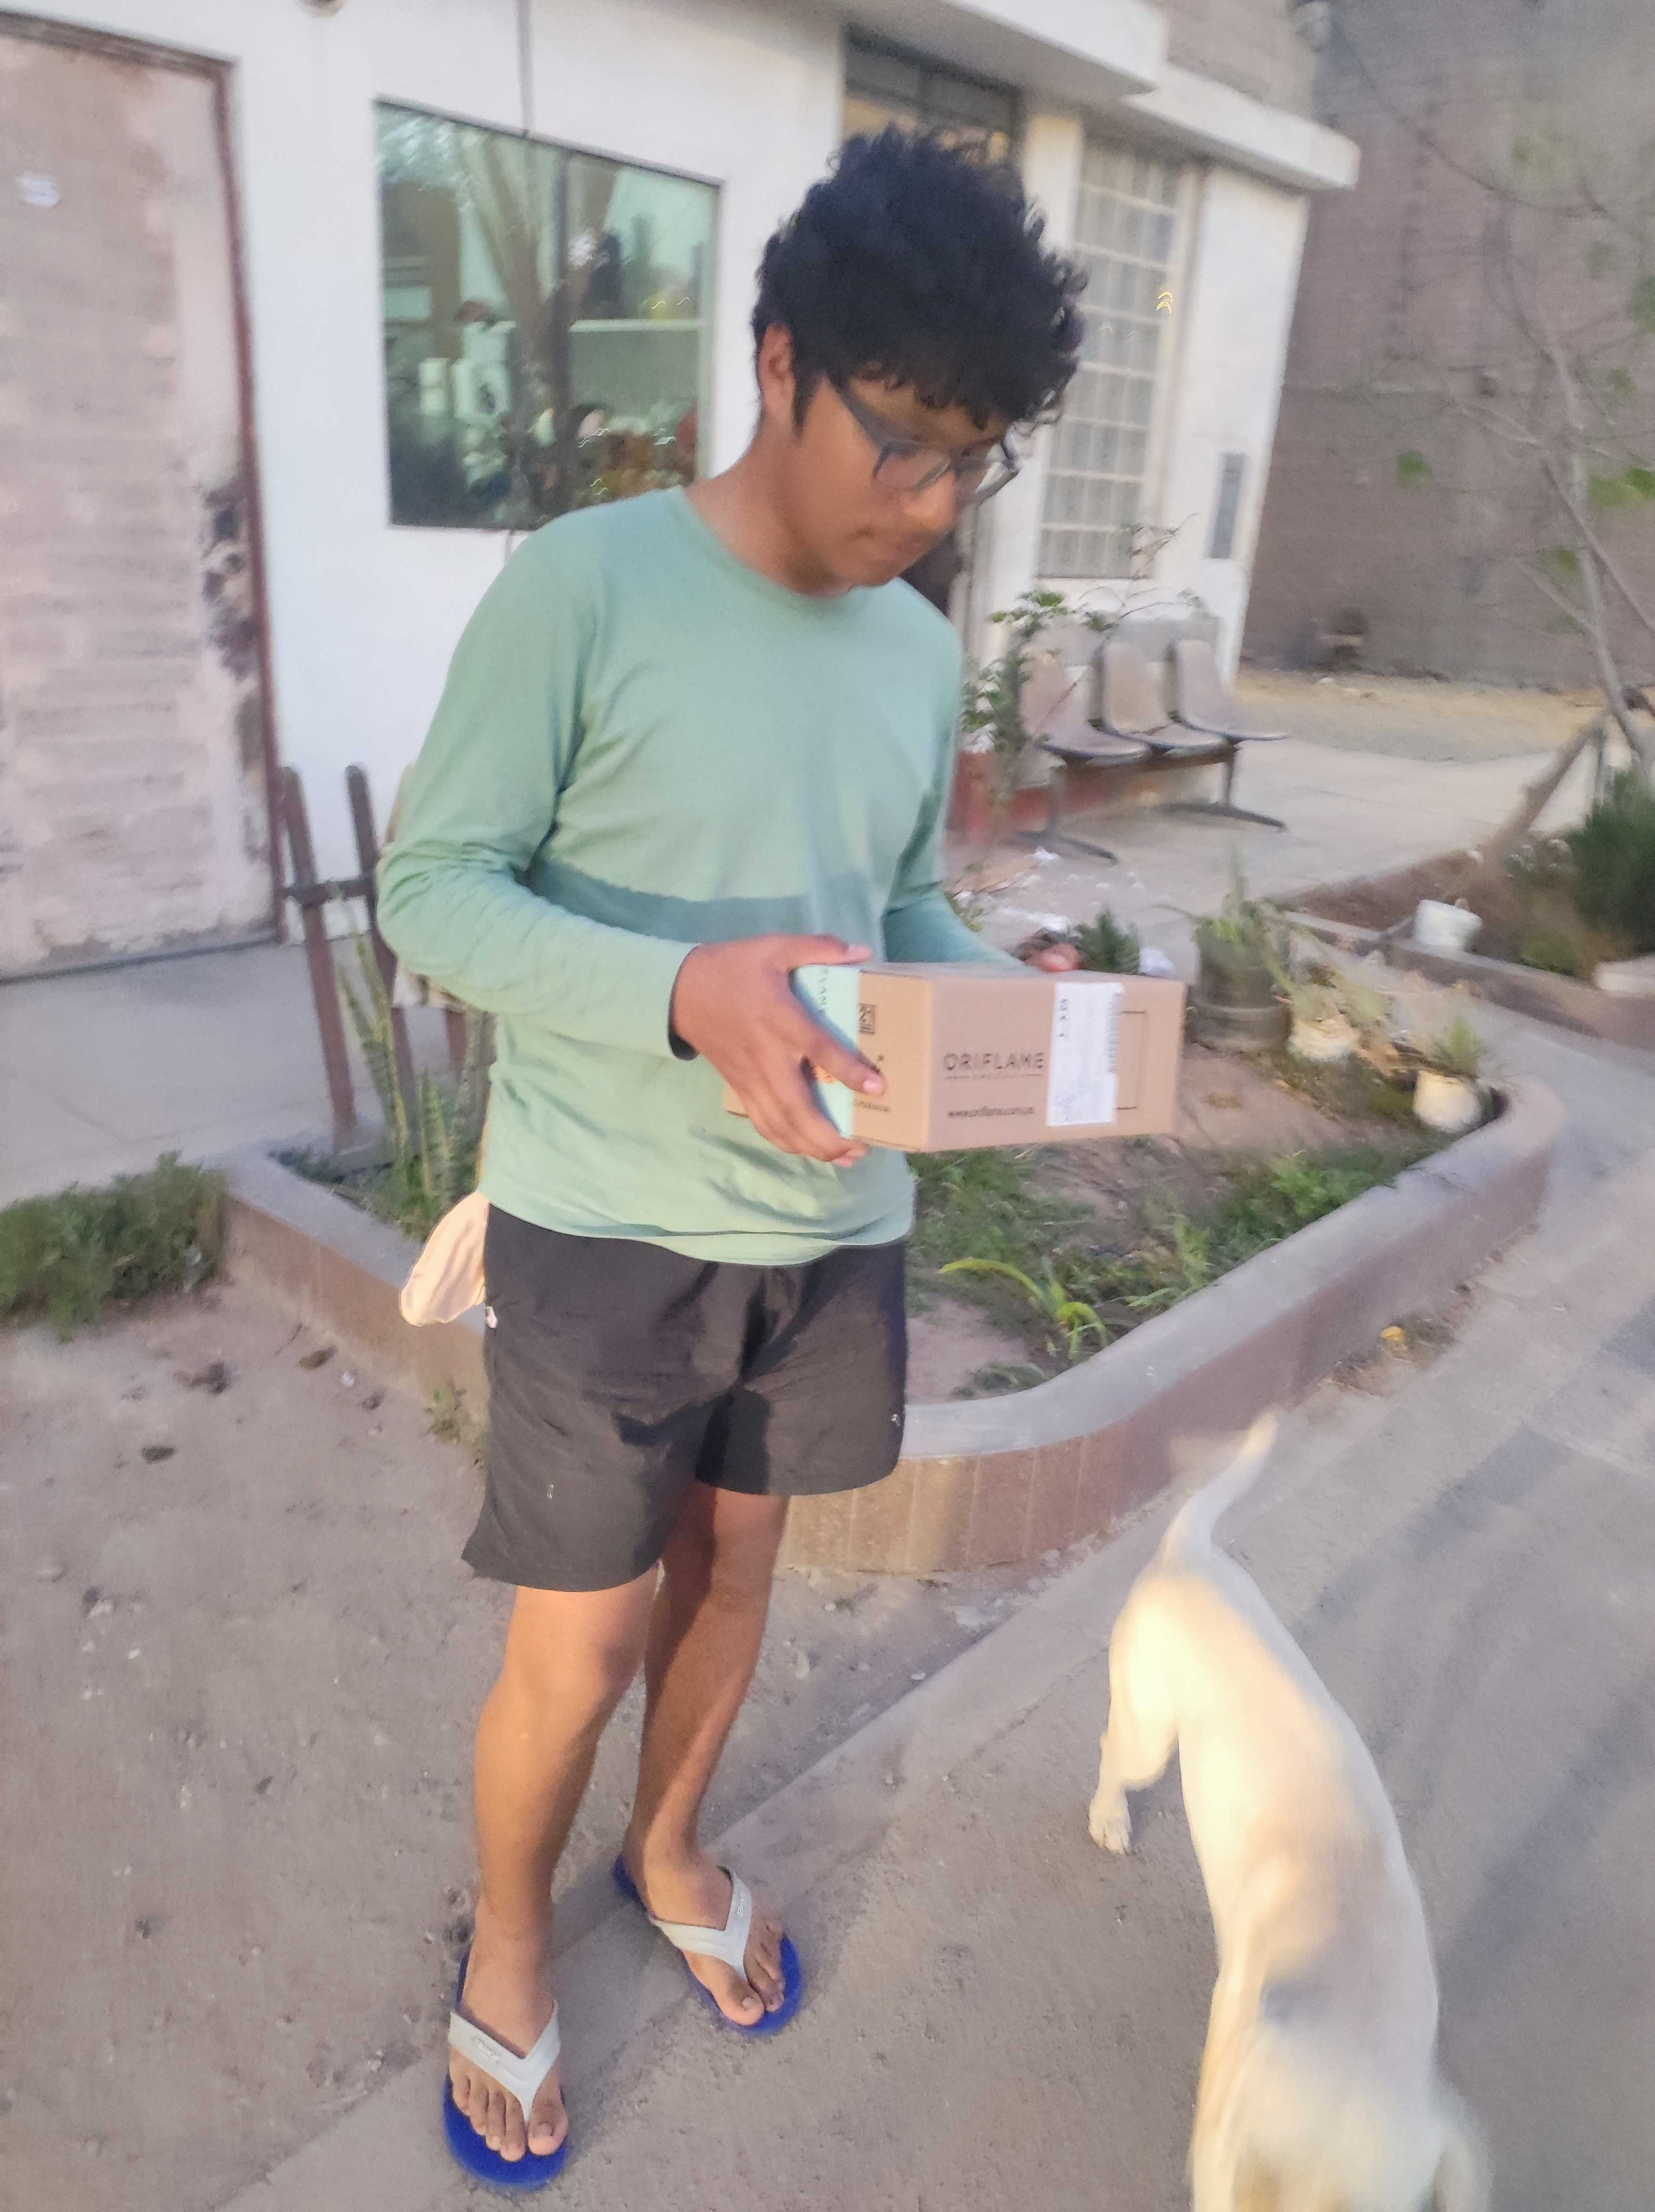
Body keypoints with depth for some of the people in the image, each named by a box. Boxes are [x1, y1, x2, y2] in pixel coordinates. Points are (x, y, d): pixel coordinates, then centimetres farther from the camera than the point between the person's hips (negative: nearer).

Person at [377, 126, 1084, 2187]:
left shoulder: (923, 653, 5)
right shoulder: (585, 584, -13)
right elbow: (434, 885, -14)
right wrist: (689, 993, -30)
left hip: (833, 1228, 6)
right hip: (604, 1228, -5)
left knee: (732, 1563, 22)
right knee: (578, 1648, 6)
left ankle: (669, 1847, 51)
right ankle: (509, 1938, 39)